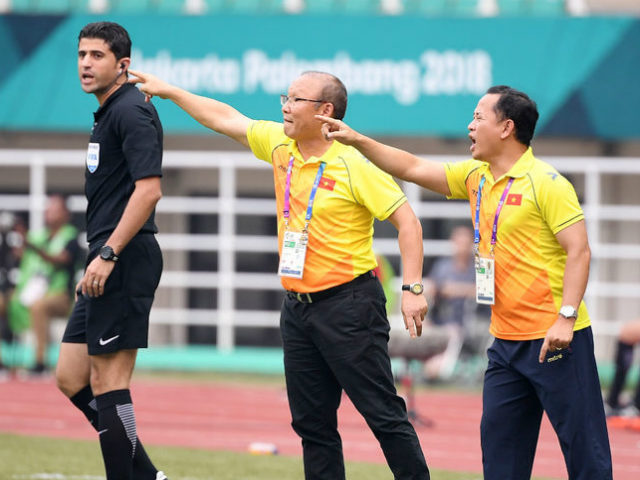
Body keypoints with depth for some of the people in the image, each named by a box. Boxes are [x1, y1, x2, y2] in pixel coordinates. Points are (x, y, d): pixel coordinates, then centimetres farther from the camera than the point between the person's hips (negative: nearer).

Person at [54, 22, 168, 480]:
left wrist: (108, 254, -24)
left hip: (126, 264, -10)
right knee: (71, 378, 11)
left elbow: (148, 189, -22)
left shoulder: (131, 111, -12)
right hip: (108, 267, 10)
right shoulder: (107, 115, 19)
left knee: (107, 383, -8)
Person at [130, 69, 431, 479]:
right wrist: (169, 91, 23)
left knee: (383, 412, -8)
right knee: (312, 422, 7)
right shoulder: (280, 145, 7)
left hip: (348, 304, -7)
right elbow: (225, 119, 20)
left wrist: (413, 288, -22)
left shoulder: (353, 165, -13)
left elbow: (407, 220, -15)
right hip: (298, 306, 7)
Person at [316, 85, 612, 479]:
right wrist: (358, 141, 15)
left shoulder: (547, 183, -11)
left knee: (583, 445, -6)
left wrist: (566, 317, -24)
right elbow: (413, 169, 21)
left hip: (555, 339, -8)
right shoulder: (477, 177, 12)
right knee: (499, 444, 7)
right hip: (506, 340, 8)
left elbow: (579, 250, -16)